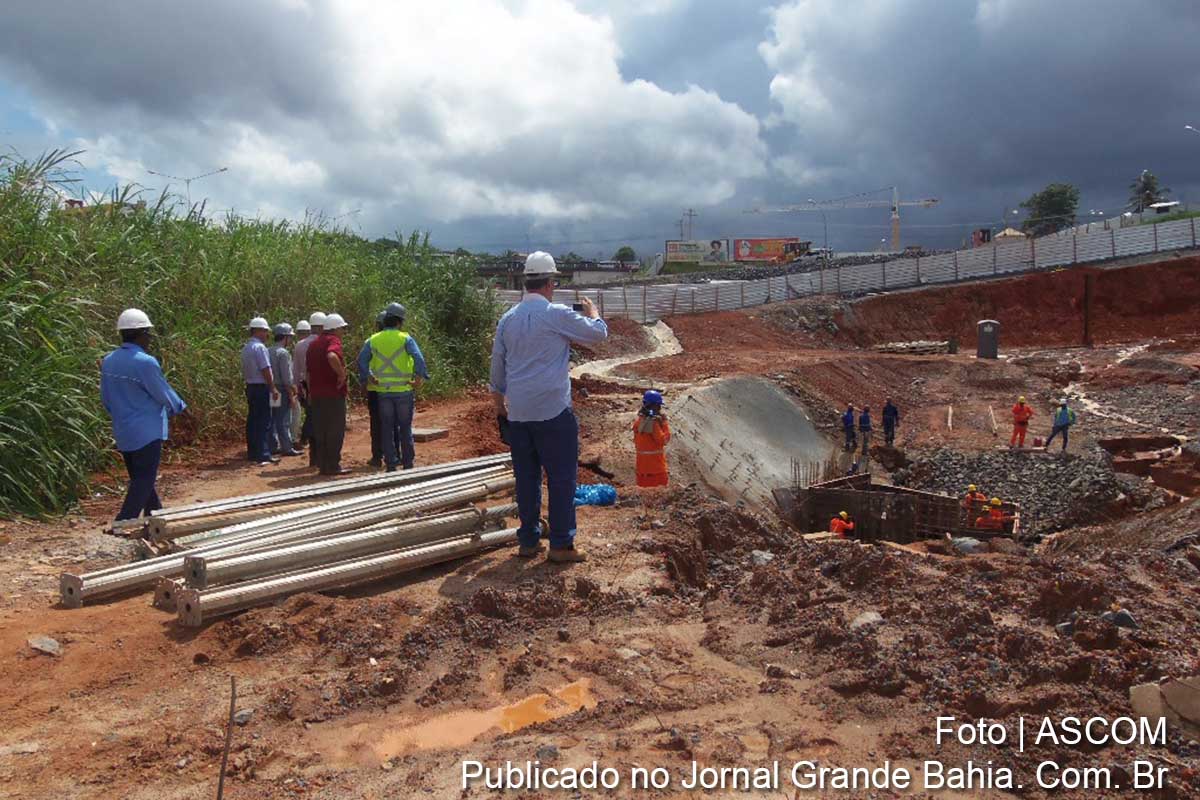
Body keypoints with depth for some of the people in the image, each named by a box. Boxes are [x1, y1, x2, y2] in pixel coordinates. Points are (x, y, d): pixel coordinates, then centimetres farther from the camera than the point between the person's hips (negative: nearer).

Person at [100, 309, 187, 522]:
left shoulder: (108, 361, 3)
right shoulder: (145, 362, -20)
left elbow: (105, 398, 11)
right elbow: (164, 394, -9)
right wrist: (180, 407, 10)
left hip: (123, 433, 8)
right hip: (147, 432, -8)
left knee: (139, 479, 18)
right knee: (144, 481, -2)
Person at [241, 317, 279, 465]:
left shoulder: (246, 348, 14)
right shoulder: (260, 347, -15)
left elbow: (244, 370, 16)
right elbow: (266, 370, -18)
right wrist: (273, 389, -13)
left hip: (250, 386, 9)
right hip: (261, 387, -9)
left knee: (252, 420, 14)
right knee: (264, 422, -8)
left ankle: (252, 453, 20)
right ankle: (263, 455, -11)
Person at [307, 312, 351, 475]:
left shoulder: (313, 344, 17)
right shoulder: (333, 341, -10)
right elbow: (332, 356, -34)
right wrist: (342, 374, -22)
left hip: (316, 394, 8)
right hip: (333, 394, -8)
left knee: (320, 431, 12)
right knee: (335, 431, -1)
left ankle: (322, 464, 15)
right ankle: (333, 466, 1)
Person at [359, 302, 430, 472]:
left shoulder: (373, 340, 5)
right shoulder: (405, 339, -6)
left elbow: (362, 359, 0)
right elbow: (418, 358, -18)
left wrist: (367, 378, 5)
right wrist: (419, 377, -14)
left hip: (383, 391, 3)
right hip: (403, 390, -2)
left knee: (387, 428, 9)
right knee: (405, 428, 8)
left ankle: (391, 464, 11)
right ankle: (408, 463, 12)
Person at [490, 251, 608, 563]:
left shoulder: (507, 319, 9)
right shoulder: (557, 314, -8)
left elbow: (497, 368, 15)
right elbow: (598, 333, 3)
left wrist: (499, 406, 26)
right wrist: (592, 311, 23)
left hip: (517, 414, 6)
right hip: (553, 412, -5)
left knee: (526, 478, 11)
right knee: (561, 478, 2)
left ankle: (528, 541, 19)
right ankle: (561, 544, 5)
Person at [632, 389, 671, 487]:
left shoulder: (638, 421, 6)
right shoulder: (654, 422, -21)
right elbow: (663, 440, -19)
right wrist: (665, 423, -15)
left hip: (642, 461, 8)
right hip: (655, 461, -8)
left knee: (644, 486, 13)